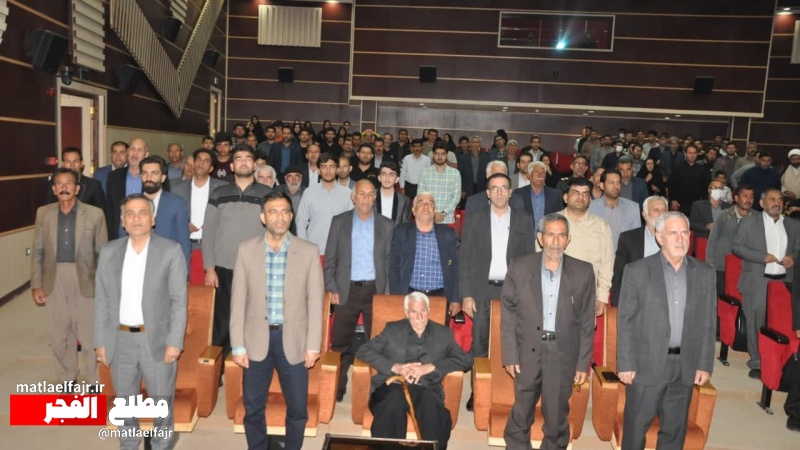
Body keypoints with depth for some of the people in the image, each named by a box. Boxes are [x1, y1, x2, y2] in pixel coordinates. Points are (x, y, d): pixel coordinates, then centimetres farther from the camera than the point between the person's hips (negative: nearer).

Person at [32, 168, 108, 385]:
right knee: (59, 335, 13)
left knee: (89, 335, 4)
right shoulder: (43, 213, 5)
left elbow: (103, 252, -2)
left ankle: (92, 381, 20)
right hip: (54, 281, 3)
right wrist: (36, 284, 3)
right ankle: (67, 379, 29)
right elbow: (37, 251, 8)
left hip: (84, 280, -3)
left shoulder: (95, 214, -4)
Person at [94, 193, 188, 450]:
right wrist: (100, 342, 2)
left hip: (157, 340, -3)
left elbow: (179, 301, -7)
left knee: (162, 404, 9)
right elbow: (101, 301, 6)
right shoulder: (109, 252, 4)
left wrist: (175, 342, -12)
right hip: (120, 341, 3)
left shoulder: (171, 251, -5)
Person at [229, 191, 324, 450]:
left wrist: (313, 345, -5)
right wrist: (238, 345, -3)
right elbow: (238, 300, 0)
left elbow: (315, 302, -2)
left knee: (298, 408, 9)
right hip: (257, 339, 1)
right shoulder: (246, 250, -2)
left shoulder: (309, 252, -4)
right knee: (253, 408, 12)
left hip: (294, 339, 0)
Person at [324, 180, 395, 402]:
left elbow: (390, 261, 4)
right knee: (340, 344, 5)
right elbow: (330, 258, 3)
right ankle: (337, 389, 19)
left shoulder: (387, 225, 4)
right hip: (347, 291, 0)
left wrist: (388, 291, -2)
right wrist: (332, 289, -3)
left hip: (375, 290, 0)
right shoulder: (339, 222, 3)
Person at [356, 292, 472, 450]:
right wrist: (395, 367, -10)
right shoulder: (392, 329, 16)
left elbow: (466, 360, 6)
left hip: (425, 389, 0)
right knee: (394, 400, -36)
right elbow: (363, 351, 6)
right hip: (392, 386, 0)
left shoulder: (443, 333, 18)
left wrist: (429, 367, -9)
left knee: (431, 404, -36)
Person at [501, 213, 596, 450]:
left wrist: (583, 363, 0)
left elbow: (587, 322, 2)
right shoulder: (519, 267, -3)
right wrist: (510, 355, -5)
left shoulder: (583, 272, -1)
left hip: (563, 355, 0)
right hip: (528, 352, 0)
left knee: (556, 417, 12)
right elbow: (508, 314, -1)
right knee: (521, 414, 11)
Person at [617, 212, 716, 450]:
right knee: (636, 427, 7)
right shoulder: (637, 270, -5)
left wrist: (705, 365, 3)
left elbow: (708, 323, 7)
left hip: (685, 366, 3)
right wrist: (625, 364, -9)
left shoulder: (705, 273, 5)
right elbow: (625, 321, -6)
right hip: (646, 364, -3)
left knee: (675, 430, 15)